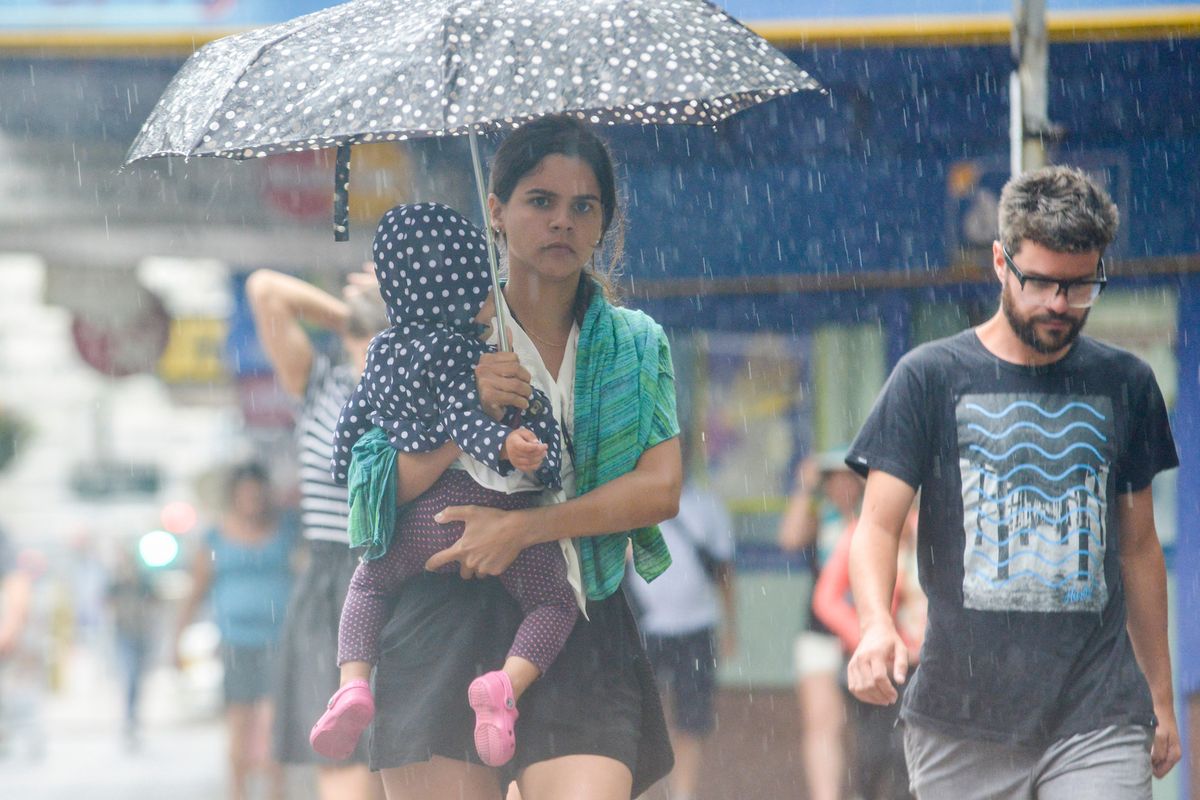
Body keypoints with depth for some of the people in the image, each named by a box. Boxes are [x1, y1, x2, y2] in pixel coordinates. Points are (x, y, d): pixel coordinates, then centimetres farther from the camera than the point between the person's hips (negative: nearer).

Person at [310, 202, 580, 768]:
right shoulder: (457, 349, -9)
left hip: (413, 521, 6)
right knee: (554, 600, 6)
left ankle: (353, 682, 4)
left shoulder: (384, 349, 12)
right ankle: (508, 682, -23)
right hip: (489, 506, -6)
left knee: (368, 584, 29)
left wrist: (345, 468, 38)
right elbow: (462, 418, -20)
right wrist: (505, 445, -32)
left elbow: (355, 416, 22)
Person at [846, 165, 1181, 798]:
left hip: (1099, 720, 1)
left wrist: (1160, 697, 19)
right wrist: (876, 623, -25)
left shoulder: (1124, 385, 11)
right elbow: (877, 526, -4)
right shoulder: (931, 377, 2)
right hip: (961, 719, -1)